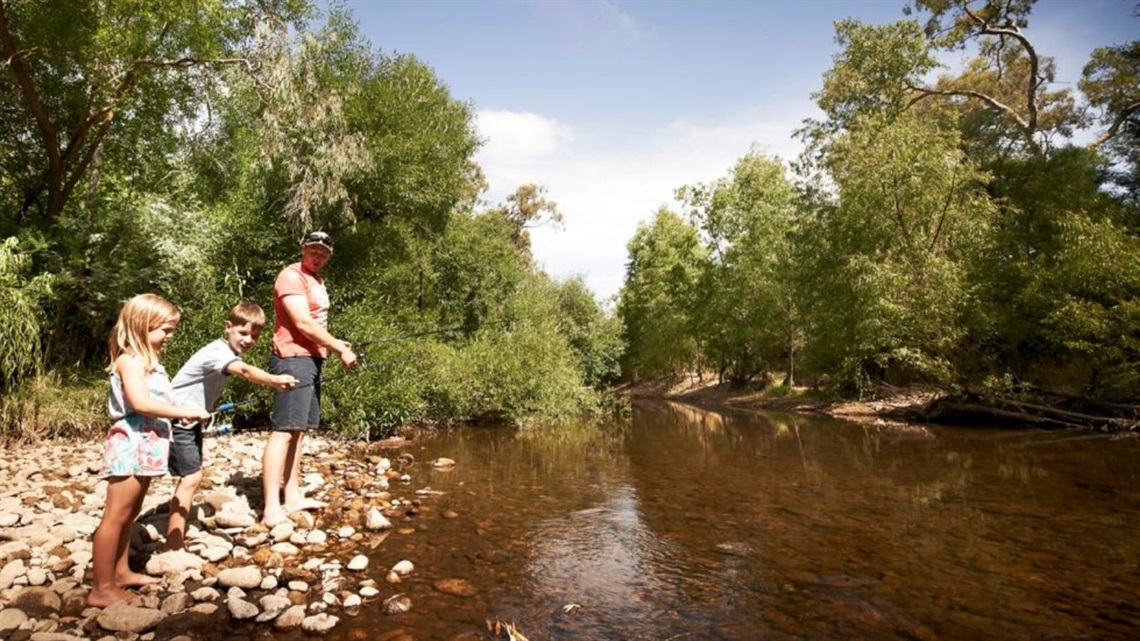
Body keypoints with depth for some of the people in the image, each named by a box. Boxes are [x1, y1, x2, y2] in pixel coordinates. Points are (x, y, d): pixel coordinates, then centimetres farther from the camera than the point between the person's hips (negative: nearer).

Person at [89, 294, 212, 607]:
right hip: (131, 446, -10)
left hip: (144, 448, 10)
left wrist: (185, 414, 8)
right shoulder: (130, 360, -14)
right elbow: (141, 402, -27)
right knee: (116, 515, -4)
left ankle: (121, 572, 30)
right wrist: (186, 411, -25)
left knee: (130, 513, 18)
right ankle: (102, 588, 2)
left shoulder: (147, 361, 17)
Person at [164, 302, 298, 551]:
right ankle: (173, 548, -5)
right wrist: (275, 380, -63)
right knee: (191, 477, -12)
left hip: (193, 419, 10)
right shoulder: (217, 352, -27)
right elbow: (245, 371, -47)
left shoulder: (231, 353, 4)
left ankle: (177, 536, 31)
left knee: (191, 477, 17)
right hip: (177, 420, -10)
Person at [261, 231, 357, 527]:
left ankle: (293, 497, 18)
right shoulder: (291, 276, -10)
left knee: (299, 430, 11)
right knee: (283, 430, -12)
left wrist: (334, 343, 9)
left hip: (312, 359, 10)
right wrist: (339, 348, -12)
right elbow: (303, 324, -18)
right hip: (293, 359, -10)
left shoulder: (316, 280, 20)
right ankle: (271, 510, -13)